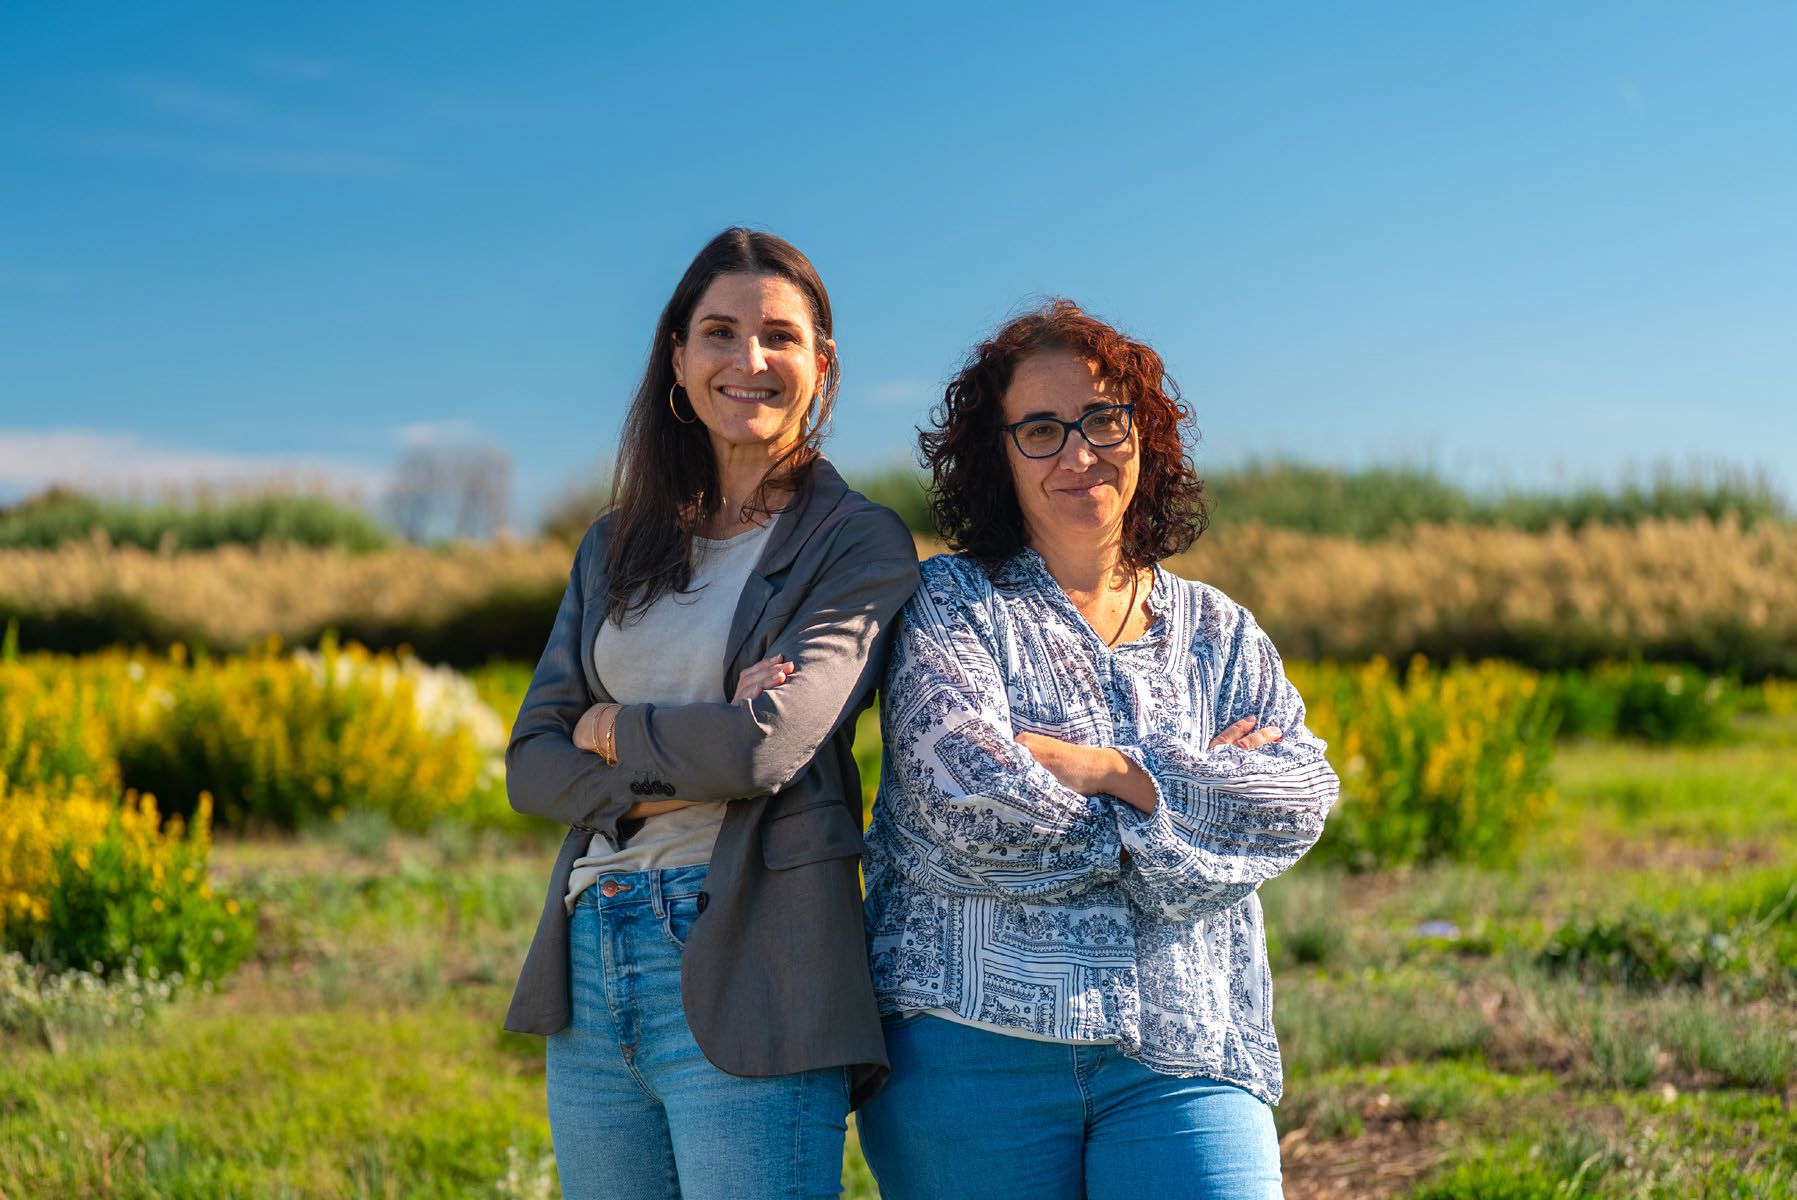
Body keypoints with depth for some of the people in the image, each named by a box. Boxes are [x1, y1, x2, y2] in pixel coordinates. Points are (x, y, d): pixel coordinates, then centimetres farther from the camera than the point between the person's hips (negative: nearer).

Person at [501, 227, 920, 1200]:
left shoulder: (859, 543, -2)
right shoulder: (618, 546, 15)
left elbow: (766, 745, -16)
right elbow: (530, 762, 8)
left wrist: (609, 729, 0)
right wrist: (676, 775, -10)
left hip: (744, 973, -5)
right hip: (592, 966, 6)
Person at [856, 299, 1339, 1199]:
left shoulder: (1220, 633, 16)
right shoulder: (949, 604, 4)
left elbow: (1301, 797, 0)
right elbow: (972, 802, -12)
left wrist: (1111, 770, -10)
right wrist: (1195, 785, -3)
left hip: (1180, 1056, 2)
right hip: (973, 1046, -2)